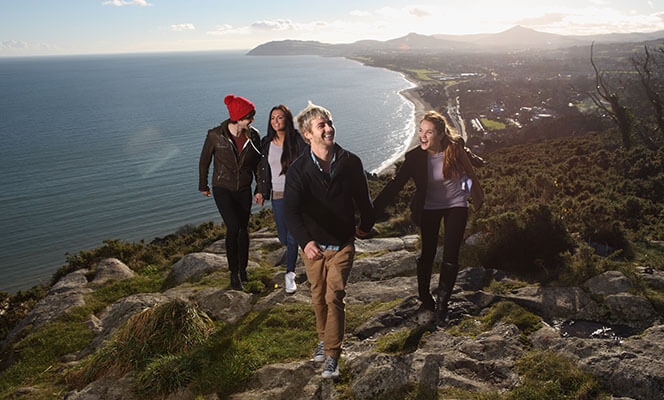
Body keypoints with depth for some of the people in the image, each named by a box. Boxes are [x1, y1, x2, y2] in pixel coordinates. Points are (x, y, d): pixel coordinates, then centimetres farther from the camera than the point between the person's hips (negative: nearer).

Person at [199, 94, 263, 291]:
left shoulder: (253, 135, -7)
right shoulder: (216, 135, -15)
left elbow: (258, 163, 5)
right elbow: (204, 161, -1)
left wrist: (260, 189, 5)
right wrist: (203, 186, 9)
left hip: (244, 190, 3)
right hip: (223, 188, -3)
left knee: (244, 229, 9)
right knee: (233, 228, -15)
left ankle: (243, 268, 30)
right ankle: (234, 273, -1)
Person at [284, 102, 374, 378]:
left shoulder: (350, 163, -7)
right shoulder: (298, 170, -13)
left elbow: (362, 197, 9)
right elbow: (291, 210, -25)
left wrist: (366, 225, 22)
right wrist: (305, 241, -41)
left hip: (343, 244, -1)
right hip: (312, 245, 1)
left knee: (334, 297, -7)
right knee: (318, 298, 14)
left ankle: (332, 356, 3)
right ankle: (324, 338, 39)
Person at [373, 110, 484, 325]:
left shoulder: (455, 148, -16)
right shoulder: (415, 157, -18)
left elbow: (469, 172, 4)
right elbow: (395, 184, -20)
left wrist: (477, 197, 16)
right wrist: (373, 212, -28)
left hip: (456, 205, 0)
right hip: (429, 208, 0)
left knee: (450, 257, -2)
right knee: (427, 254, 3)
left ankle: (442, 302, 18)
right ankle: (425, 300, 25)